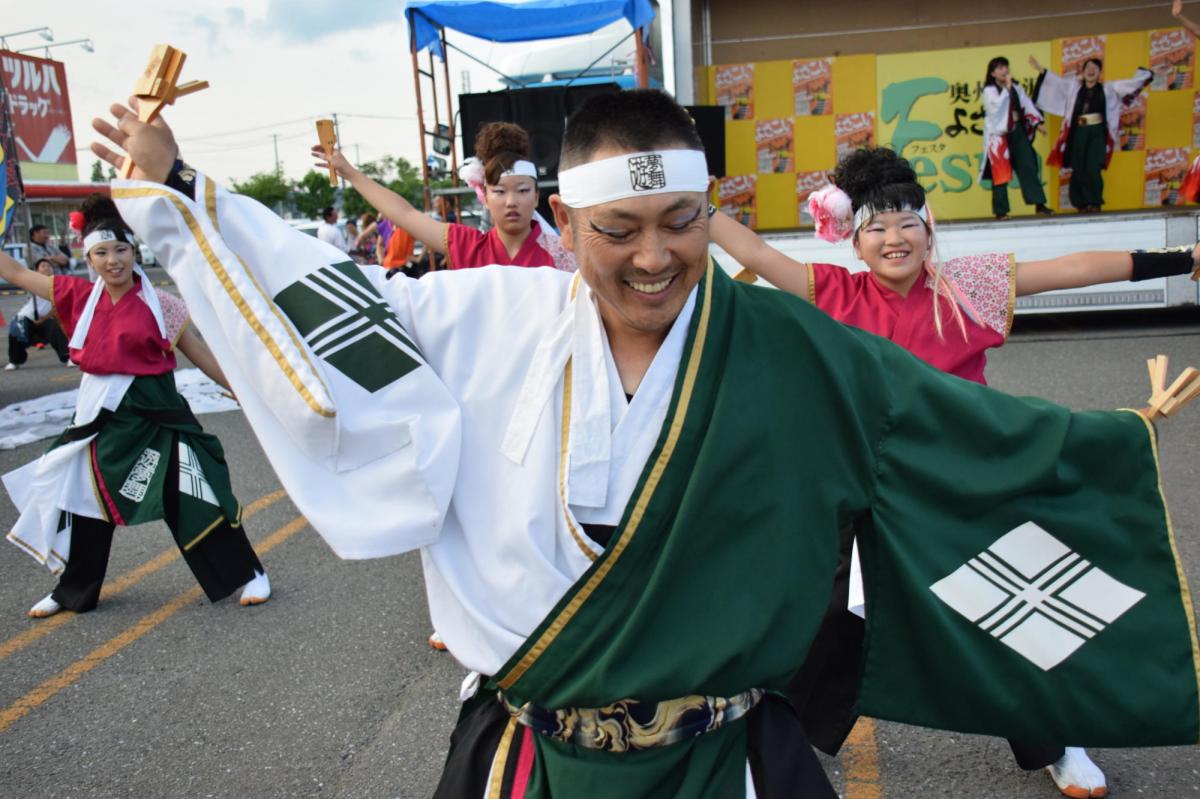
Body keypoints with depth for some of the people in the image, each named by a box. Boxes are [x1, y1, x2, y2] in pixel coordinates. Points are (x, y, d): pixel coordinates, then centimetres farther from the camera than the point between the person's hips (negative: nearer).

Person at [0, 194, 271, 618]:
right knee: (84, 499, 17)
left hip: (153, 411, -5)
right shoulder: (78, 296, 2)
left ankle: (248, 574, 12)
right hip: (98, 413, 5)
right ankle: (73, 591, 38)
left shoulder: (158, 304, -9)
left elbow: (202, 355, -4)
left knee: (188, 499, -3)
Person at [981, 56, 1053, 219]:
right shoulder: (989, 90, -2)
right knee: (1001, 173, -3)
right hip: (999, 135, -5)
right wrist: (1007, 87, -17)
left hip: (1018, 132, 5)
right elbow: (998, 105, -20)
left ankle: (1039, 204, 2)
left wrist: (1036, 122, 2)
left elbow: (1027, 105, 11)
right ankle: (1000, 210, 4)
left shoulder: (1016, 87, 13)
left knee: (1028, 167, 1)